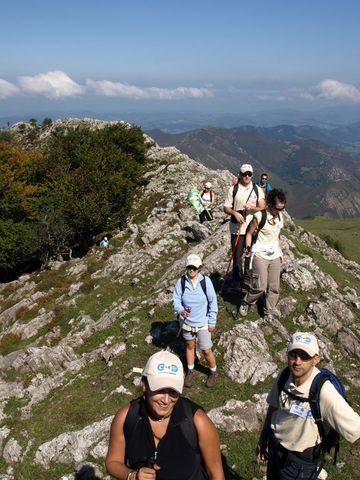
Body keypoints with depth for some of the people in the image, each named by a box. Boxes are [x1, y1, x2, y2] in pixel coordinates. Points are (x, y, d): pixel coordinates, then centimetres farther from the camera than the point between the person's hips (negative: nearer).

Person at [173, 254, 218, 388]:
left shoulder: (206, 281, -17)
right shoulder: (181, 282, -15)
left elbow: (213, 302, -8)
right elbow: (176, 299, -6)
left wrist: (212, 322, -5)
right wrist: (181, 310, -29)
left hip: (203, 323, -2)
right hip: (186, 321, 2)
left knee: (206, 350, 6)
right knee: (190, 346, 22)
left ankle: (213, 372, 35)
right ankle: (190, 371, 46)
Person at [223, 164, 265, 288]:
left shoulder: (258, 190, 5)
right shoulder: (233, 189, 2)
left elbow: (263, 208, 1)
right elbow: (226, 208, 2)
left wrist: (252, 208, -18)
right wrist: (235, 213, -17)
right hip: (237, 229, -1)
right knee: (237, 255, 3)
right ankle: (238, 281, 19)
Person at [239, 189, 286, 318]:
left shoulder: (279, 216, 4)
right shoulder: (259, 216, -16)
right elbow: (249, 233, -6)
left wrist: (280, 252, 18)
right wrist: (247, 249, -9)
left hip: (275, 255, 6)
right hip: (260, 255, -6)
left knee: (274, 287, 8)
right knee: (260, 287, -7)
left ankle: (269, 311, 23)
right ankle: (246, 303, 19)